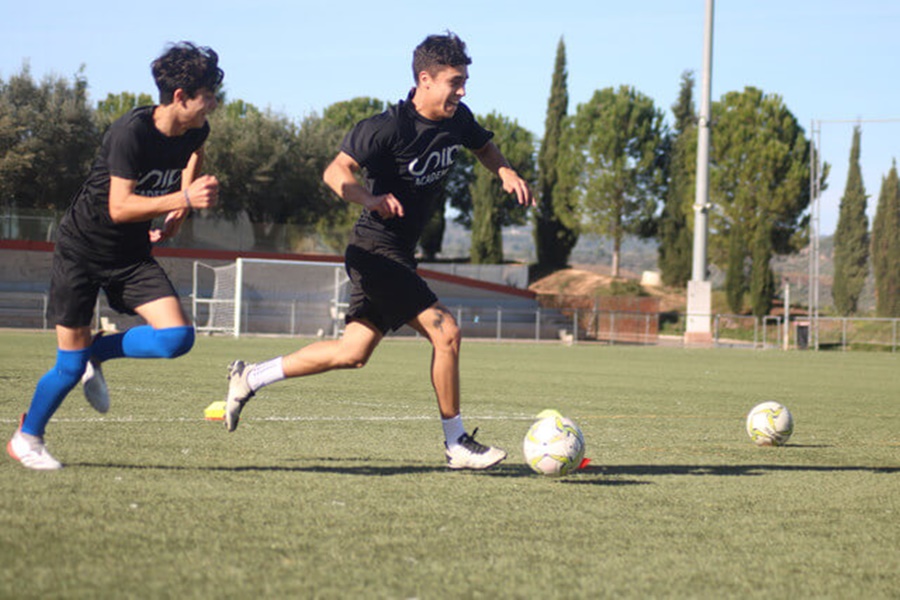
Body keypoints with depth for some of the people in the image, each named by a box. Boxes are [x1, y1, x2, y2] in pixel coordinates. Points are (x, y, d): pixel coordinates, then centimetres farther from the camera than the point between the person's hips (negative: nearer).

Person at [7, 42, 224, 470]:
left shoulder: (194, 131, -6)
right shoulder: (130, 133, -26)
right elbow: (119, 207, -30)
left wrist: (177, 214, 14)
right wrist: (184, 199, -37)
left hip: (133, 255, 6)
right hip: (81, 251, -6)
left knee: (178, 337, -14)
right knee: (70, 365, -3)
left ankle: (96, 353, 12)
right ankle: (26, 437, 23)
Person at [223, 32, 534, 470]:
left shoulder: (457, 119, 3)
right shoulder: (390, 126, -20)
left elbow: (484, 147, 24)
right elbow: (336, 171, -23)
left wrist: (507, 174, 3)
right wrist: (370, 199, -42)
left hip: (400, 254, 9)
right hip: (377, 250, -9)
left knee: (352, 353, 12)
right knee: (445, 331, -16)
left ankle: (249, 378, 24)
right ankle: (456, 445, -5)